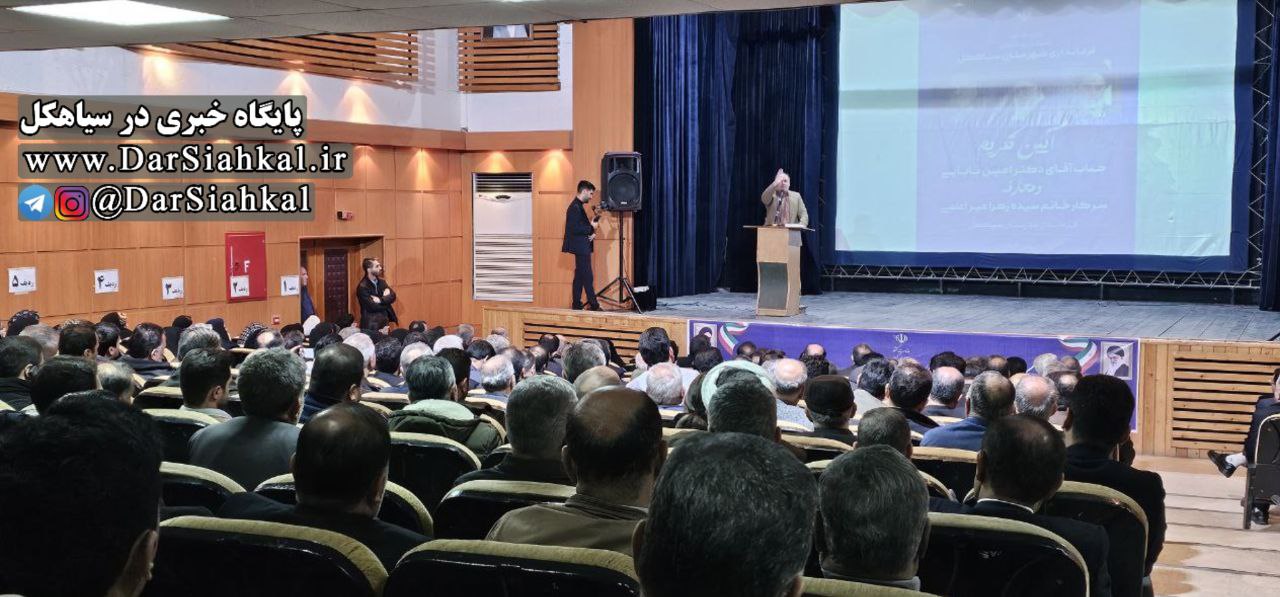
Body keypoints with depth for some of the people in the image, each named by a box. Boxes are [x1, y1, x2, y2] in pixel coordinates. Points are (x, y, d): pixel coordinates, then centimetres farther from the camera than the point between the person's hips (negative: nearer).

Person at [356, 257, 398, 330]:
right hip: (371, 325, -6)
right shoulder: (362, 287, -14)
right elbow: (373, 307, -19)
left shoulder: (381, 281, 8)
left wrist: (380, 300, -19)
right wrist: (385, 299, -6)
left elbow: (392, 296, -3)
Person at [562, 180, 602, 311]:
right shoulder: (575, 207, -16)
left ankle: (577, 304, 14)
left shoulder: (578, 206, 15)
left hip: (582, 248, 11)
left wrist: (591, 233, 3)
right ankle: (593, 305, -8)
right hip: (580, 247, -11)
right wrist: (592, 227, -15)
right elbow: (574, 229, -23)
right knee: (588, 277, -9)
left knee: (579, 276, 11)